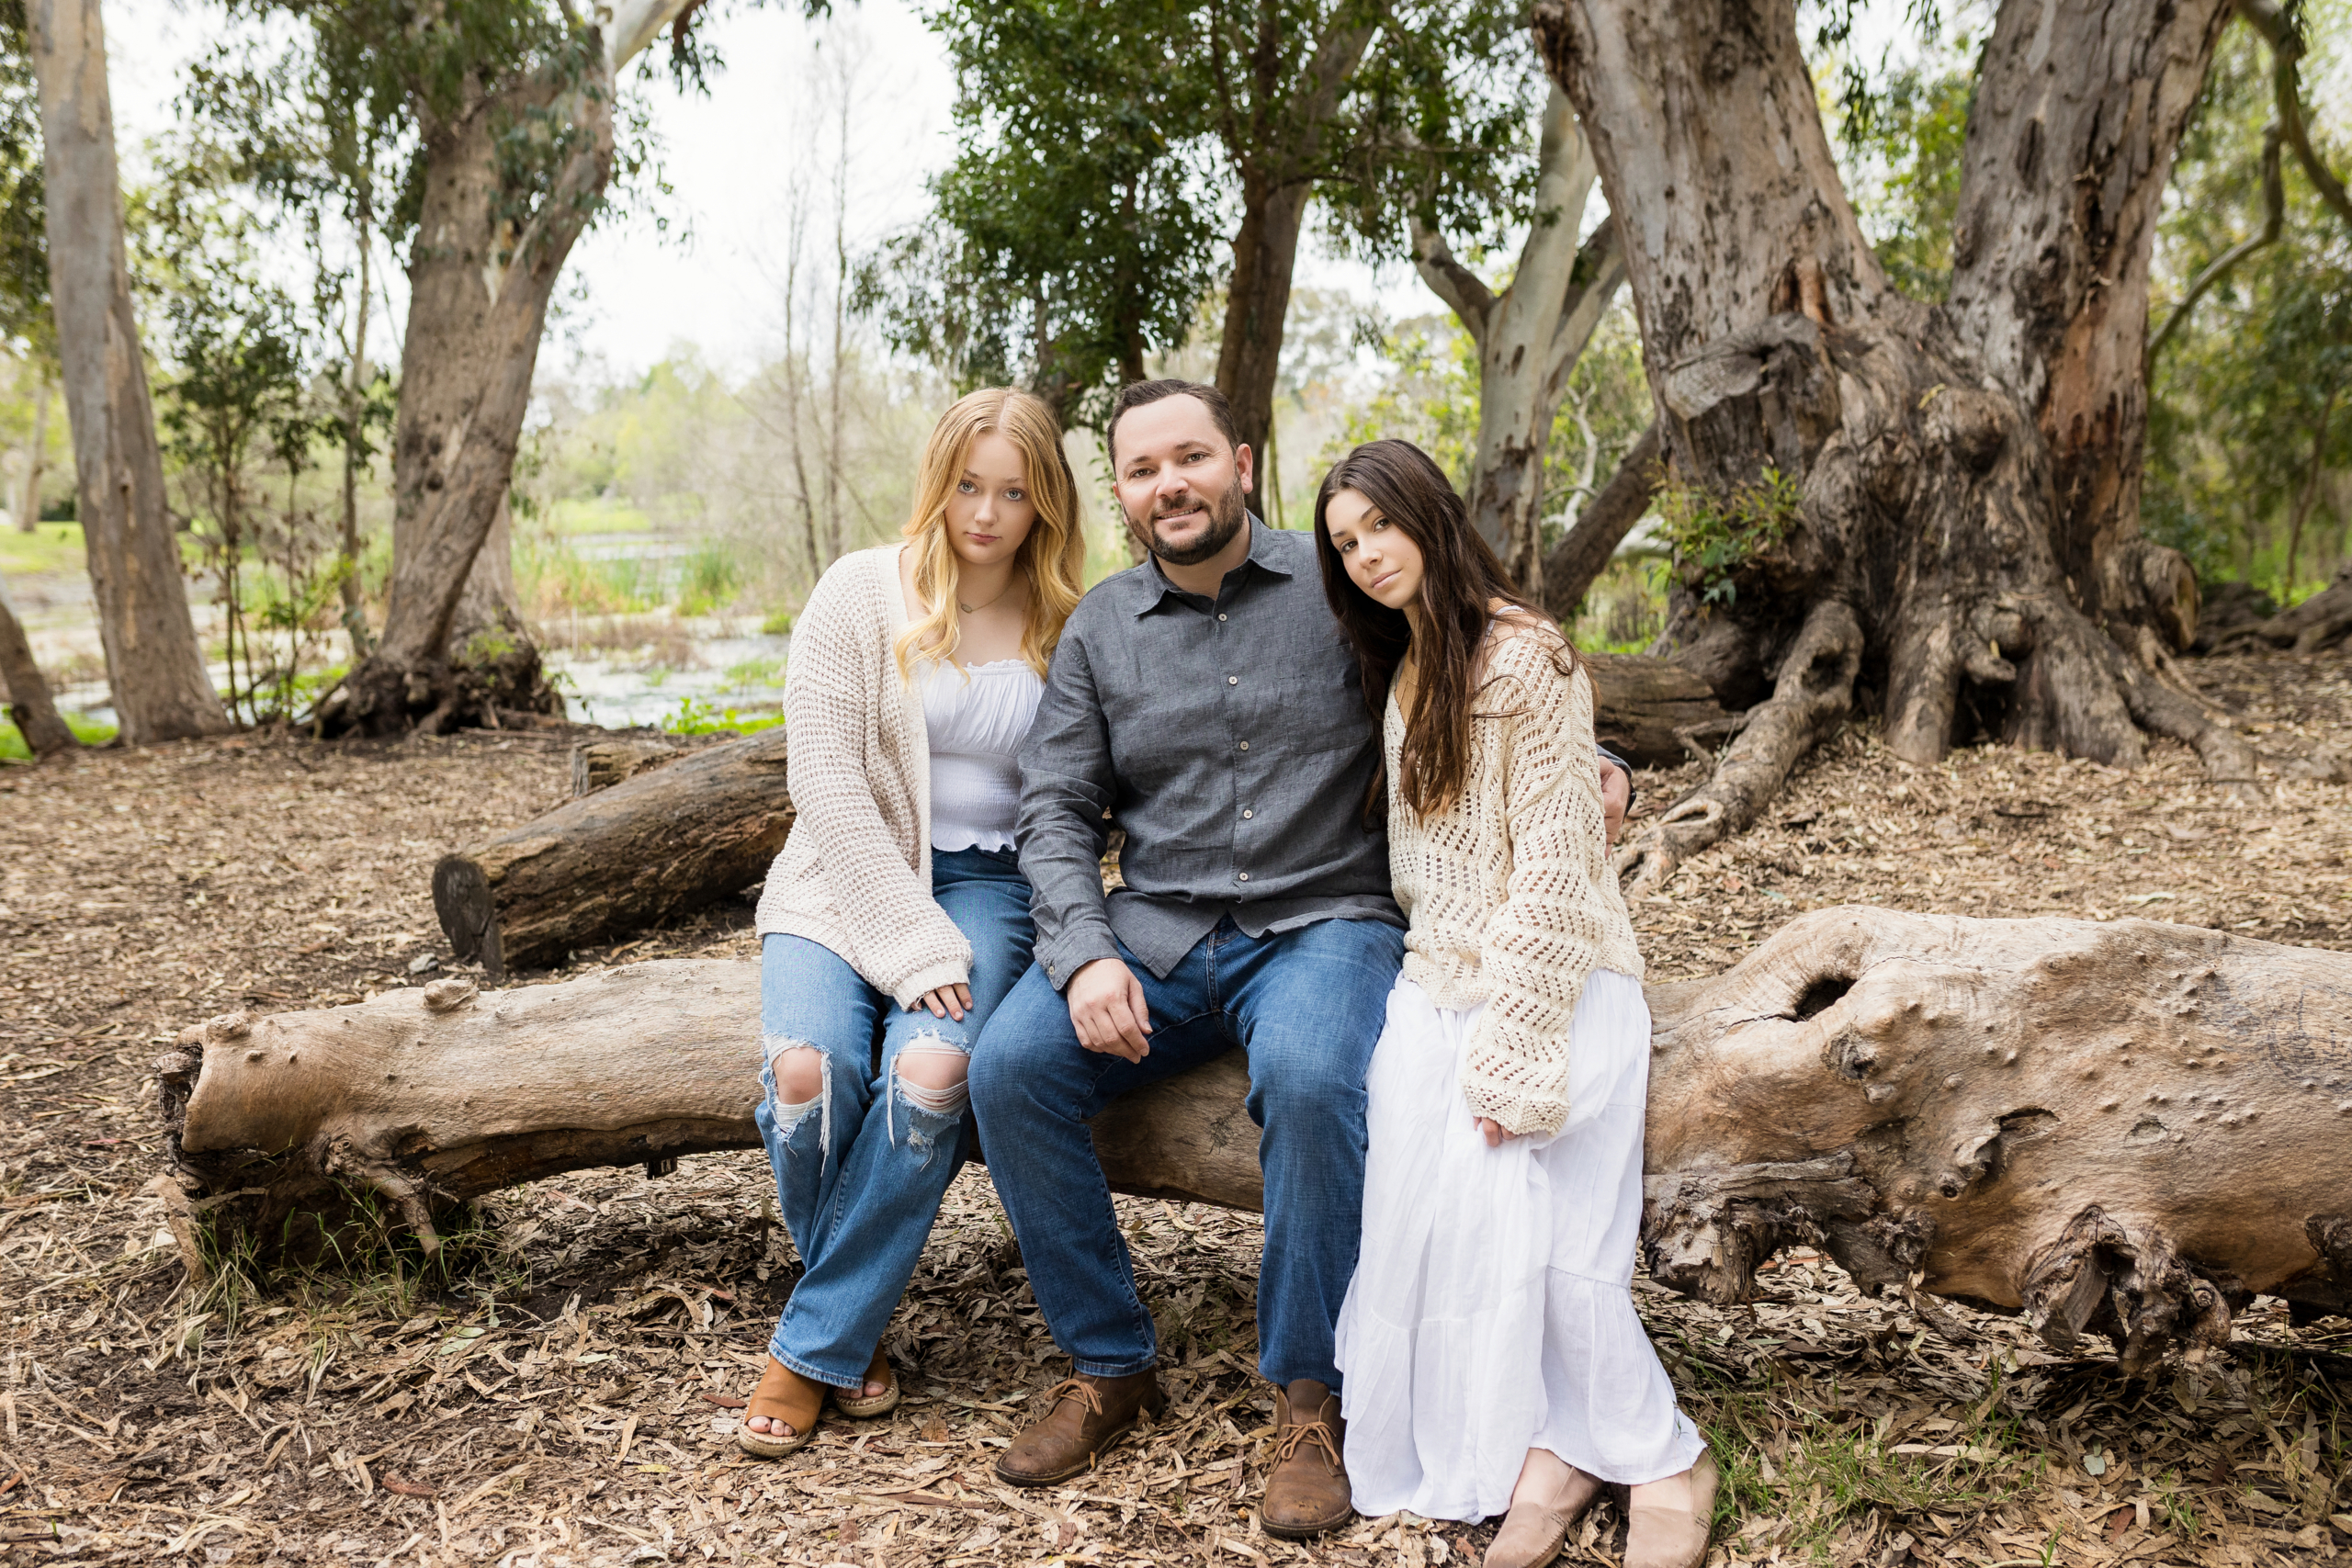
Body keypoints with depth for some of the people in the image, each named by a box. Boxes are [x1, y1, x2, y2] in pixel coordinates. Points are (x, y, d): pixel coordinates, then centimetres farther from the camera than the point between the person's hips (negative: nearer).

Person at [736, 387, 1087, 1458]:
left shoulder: (1070, 627, 5)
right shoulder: (861, 592, -2)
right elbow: (825, 778, -9)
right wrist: (914, 940, -17)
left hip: (989, 884, 1)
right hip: (849, 877, 0)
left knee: (929, 1071, -29)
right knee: (809, 1066, -28)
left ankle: (816, 1348, -9)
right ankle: (858, 1321, 2)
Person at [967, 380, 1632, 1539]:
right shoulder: (1099, 630, 10)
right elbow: (1055, 812, 5)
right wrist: (1085, 958, -11)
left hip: (1324, 923, -3)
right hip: (1155, 933, 4)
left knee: (1309, 1078, -35)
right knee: (1009, 1064, -20)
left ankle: (1309, 1396, -13)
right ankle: (1110, 1368, -2)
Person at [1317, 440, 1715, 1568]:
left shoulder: (1521, 655, -10)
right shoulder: (1404, 663, 16)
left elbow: (1554, 865, -15)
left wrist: (1510, 1050, -16)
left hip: (1551, 992, -6)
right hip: (1439, 986, 6)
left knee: (1517, 1216, -15)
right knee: (1425, 1220, -11)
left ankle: (1661, 1461, 5)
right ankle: (1551, 1451, 2)